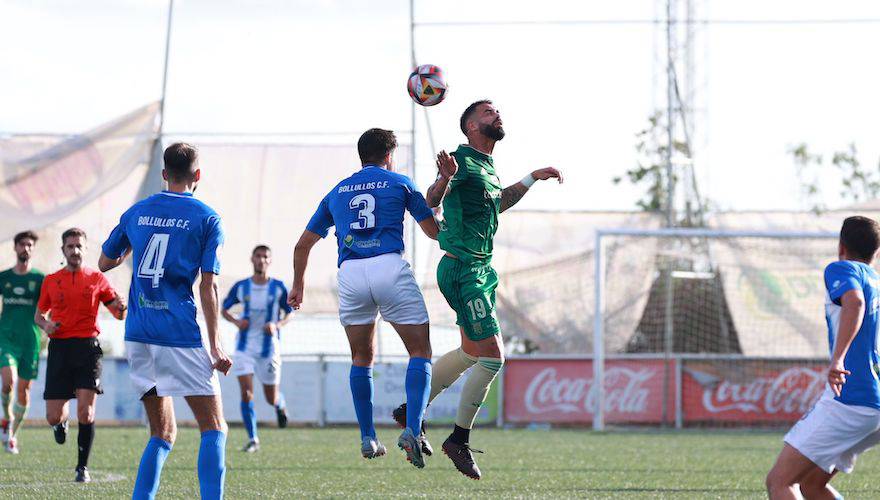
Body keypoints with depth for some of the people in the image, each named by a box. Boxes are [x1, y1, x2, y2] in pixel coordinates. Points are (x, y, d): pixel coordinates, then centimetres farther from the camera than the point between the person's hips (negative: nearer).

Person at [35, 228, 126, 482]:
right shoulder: (51, 281, 11)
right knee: (53, 417, 0)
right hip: (59, 348, 2)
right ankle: (61, 422, 38)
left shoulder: (96, 278, 7)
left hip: (87, 347, -2)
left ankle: (82, 467, 0)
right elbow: (38, 315, 19)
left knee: (86, 413, -12)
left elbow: (119, 314, 9)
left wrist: (121, 307, -15)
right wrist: (45, 325, -4)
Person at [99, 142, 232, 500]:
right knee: (214, 429, -1)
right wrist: (215, 346, -7)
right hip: (180, 335, -5)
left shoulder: (137, 212, 10)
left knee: (163, 433, 14)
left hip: (138, 335, 5)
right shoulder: (206, 218, -1)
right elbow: (208, 286, -7)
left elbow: (105, 262, 22)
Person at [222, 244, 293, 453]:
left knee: (271, 398, 7)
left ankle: (280, 405, 46)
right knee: (246, 393, -12)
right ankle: (252, 439, -4)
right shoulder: (241, 287, 0)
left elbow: (290, 312, 6)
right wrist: (236, 321, -9)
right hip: (245, 347, 0)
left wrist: (277, 325, -14)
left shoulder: (278, 287, -3)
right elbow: (223, 308, 11)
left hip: (269, 348, 0)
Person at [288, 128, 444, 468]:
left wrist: (298, 283, 40)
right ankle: (412, 430, -14)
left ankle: (367, 439, 15)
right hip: (389, 268, -3)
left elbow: (303, 244, 25)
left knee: (362, 359, 19)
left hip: (350, 274, 3)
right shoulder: (399, 183, 14)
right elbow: (434, 230, 17)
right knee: (420, 353, 4)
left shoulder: (337, 191, 23)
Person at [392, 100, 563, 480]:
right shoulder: (463, 159, -14)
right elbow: (432, 199, -28)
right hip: (463, 271, -10)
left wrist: (532, 178, 30)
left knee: (472, 353, 18)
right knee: (492, 357, -10)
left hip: (480, 270, 10)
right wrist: (445, 177, -48)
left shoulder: (487, 166, 15)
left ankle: (411, 410, 29)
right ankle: (459, 440, 1)